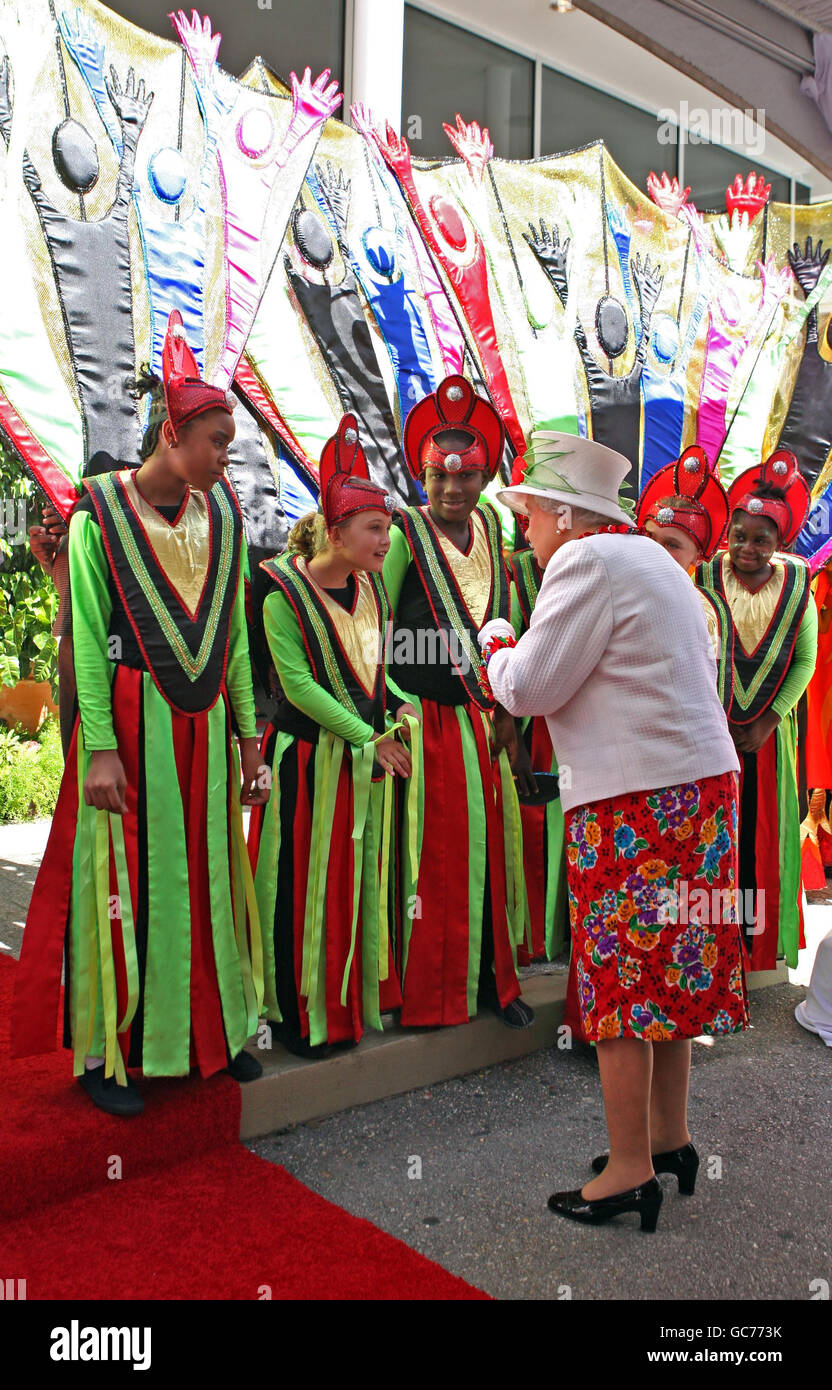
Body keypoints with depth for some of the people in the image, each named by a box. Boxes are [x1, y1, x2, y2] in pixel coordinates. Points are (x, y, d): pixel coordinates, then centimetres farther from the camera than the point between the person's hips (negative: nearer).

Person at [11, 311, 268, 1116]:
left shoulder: (221, 518, 8)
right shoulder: (100, 515, -7)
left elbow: (234, 637, 10)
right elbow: (87, 642, -10)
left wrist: (248, 731, 8)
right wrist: (101, 748, -16)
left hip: (203, 725, 5)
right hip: (129, 723, -5)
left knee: (208, 874, 12)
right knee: (125, 882, 2)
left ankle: (214, 1028, 28)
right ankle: (104, 1050, 17)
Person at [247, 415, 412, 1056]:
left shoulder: (372, 588, 8)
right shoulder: (285, 593, -12)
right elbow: (298, 683, -17)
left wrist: (403, 706, 0)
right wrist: (367, 737, -18)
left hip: (371, 755, 7)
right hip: (309, 757, -6)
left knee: (366, 878, 13)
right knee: (307, 885, 1)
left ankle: (361, 999, 29)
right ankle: (298, 1016, 16)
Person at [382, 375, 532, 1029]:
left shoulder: (490, 525, 9)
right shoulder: (406, 532, -8)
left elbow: (498, 626, 14)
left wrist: (505, 705, 9)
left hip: (479, 722, 6)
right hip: (422, 720, -6)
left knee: (491, 845, 11)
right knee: (431, 853, 1)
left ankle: (492, 978, 25)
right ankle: (427, 992, 16)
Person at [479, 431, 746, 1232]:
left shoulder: (586, 562, -11)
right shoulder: (651, 558, 20)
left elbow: (529, 688, -13)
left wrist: (496, 648, 7)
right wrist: (522, 655, 20)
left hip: (635, 798, -10)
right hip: (698, 778, 10)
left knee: (622, 978, -2)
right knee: (669, 972, 16)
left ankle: (629, 1172, 8)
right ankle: (669, 1137, 28)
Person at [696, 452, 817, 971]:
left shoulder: (796, 586, -1)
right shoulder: (705, 578, -7)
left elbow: (805, 659, 1)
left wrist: (768, 722, -6)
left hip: (769, 730, 2)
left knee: (765, 830, 8)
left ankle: (760, 937, 23)